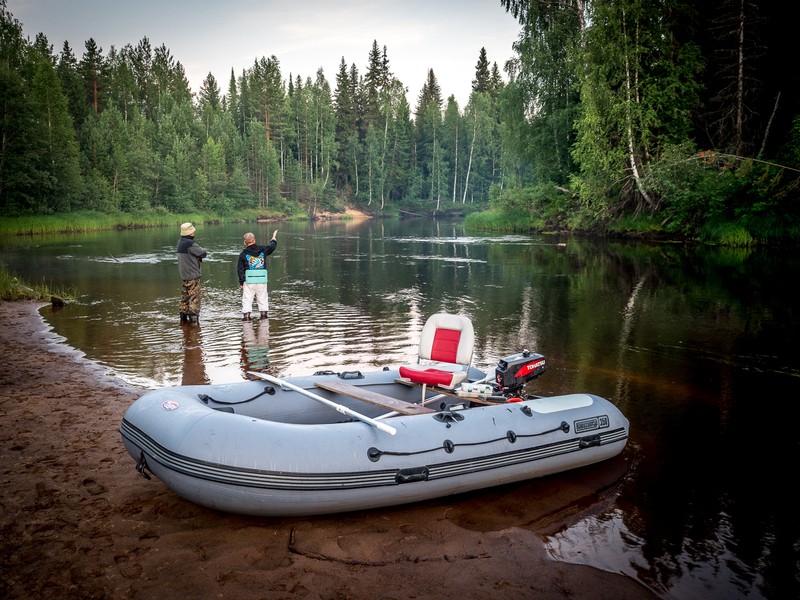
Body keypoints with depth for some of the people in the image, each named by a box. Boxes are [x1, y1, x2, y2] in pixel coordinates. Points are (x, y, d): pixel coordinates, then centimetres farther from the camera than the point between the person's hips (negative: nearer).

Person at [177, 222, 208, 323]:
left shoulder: (180, 242, 10)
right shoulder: (190, 244, -19)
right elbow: (203, 254, -15)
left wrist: (198, 256, -6)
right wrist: (205, 252, 6)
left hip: (184, 275, 9)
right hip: (193, 275, -9)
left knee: (185, 296, 15)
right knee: (194, 296, -4)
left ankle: (183, 317, 20)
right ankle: (193, 317, -4)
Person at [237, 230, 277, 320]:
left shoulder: (243, 254, -3)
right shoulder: (263, 250, 2)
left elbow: (240, 269, -2)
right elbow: (272, 246, 23)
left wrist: (241, 282, 4)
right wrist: (274, 238, 44)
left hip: (249, 280, -2)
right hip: (262, 279, 2)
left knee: (247, 299, 3)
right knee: (262, 298, 13)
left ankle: (246, 315, -1)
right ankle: (264, 313, 15)